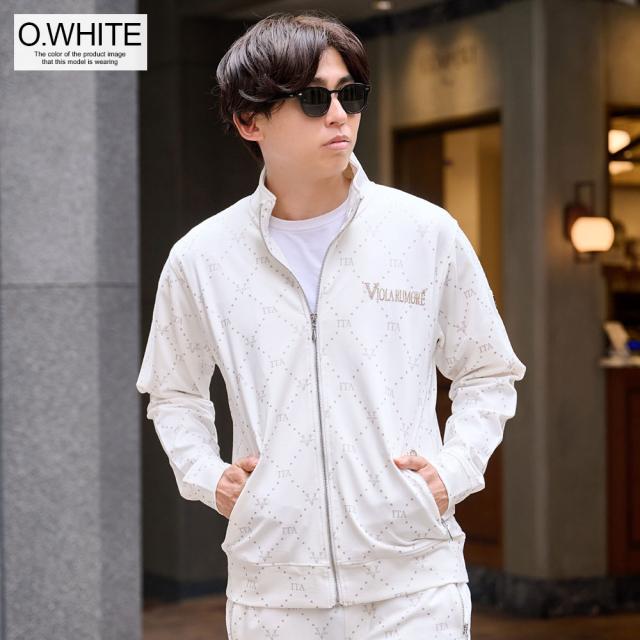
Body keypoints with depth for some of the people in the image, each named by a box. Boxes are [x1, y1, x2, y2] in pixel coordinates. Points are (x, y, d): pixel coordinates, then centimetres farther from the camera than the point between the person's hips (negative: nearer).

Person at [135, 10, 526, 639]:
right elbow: (174, 393, 18)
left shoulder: (428, 233, 0)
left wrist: (454, 470, -3)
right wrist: (206, 475, 2)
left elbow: (487, 374, 12)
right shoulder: (200, 258, 2)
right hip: (269, 585, 1)